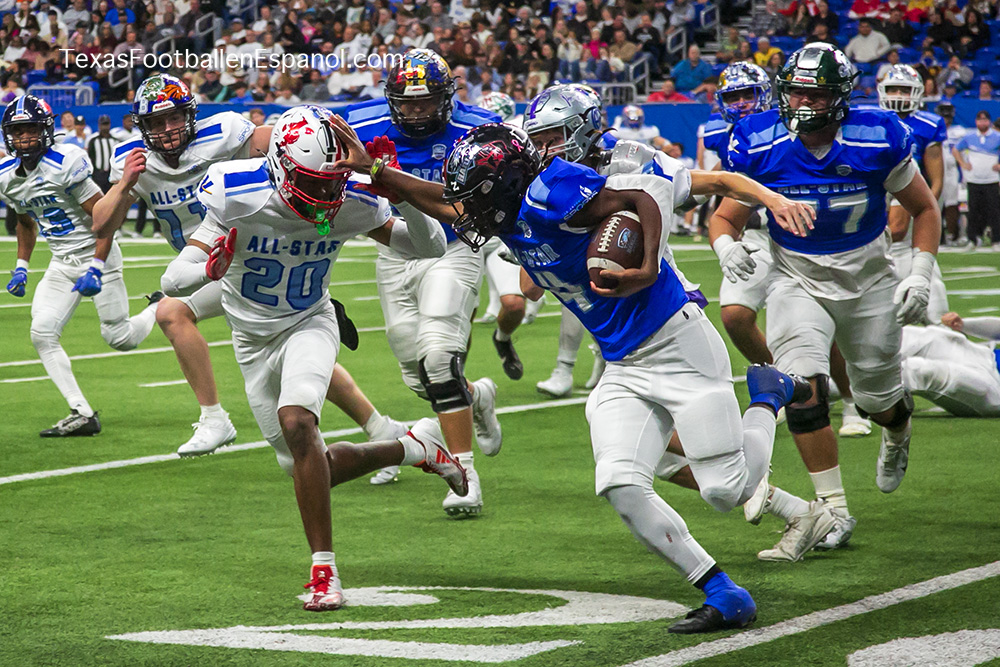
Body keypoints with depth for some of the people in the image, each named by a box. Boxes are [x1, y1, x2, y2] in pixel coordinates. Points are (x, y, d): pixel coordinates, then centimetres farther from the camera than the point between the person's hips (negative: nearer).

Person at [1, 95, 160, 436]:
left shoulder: (66, 163, -21)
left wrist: (96, 269, -25)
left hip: (96, 253, -6)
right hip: (62, 263, 6)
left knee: (119, 338, -1)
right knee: (42, 334, -11)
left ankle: (160, 309, 32)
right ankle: (82, 415, -8)